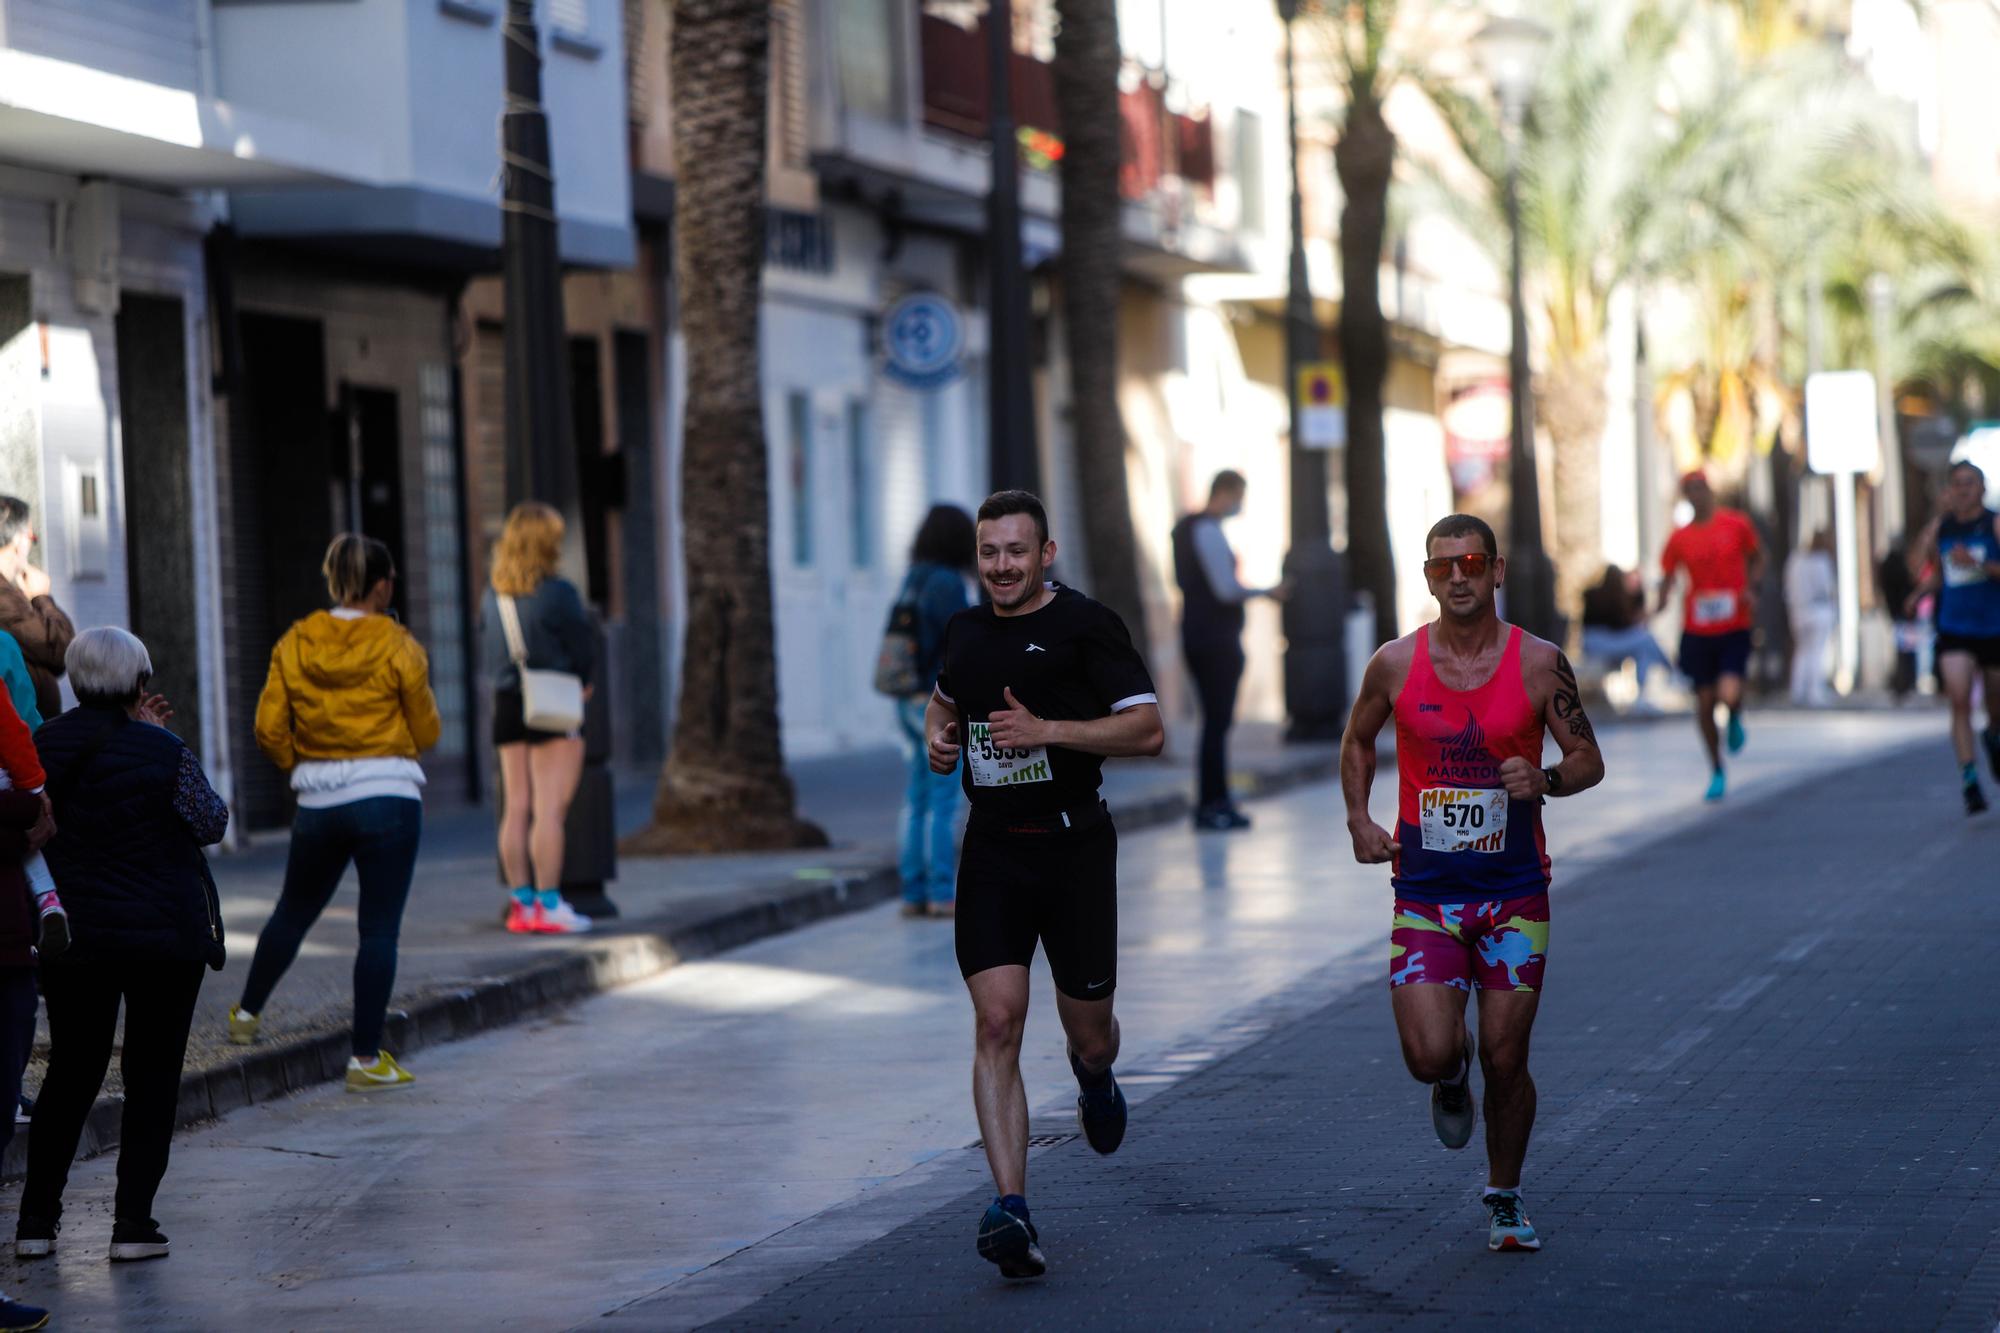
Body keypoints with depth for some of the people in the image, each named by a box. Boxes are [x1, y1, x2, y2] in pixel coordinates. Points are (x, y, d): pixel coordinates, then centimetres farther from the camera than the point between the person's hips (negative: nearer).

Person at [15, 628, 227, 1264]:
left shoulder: (44, 747, -2)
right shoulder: (164, 753, -13)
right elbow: (212, 823, 0)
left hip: (69, 940, 4)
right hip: (164, 936, -4)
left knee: (70, 1074, 15)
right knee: (152, 1077, 5)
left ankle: (36, 1219, 13)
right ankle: (133, 1223, 1)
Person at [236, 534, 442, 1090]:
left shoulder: (294, 646, 2)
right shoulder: (398, 648, -7)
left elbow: (269, 727, 1)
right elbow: (426, 732, -1)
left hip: (318, 807, 4)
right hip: (389, 802, -4)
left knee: (294, 912, 23)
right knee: (379, 928, -1)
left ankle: (247, 1013, 37)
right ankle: (366, 1059, -1)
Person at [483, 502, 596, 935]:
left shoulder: (493, 593, 5)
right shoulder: (558, 593, -13)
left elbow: (485, 635, 13)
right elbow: (584, 651, -7)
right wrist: (578, 681, 12)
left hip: (506, 704, 6)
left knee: (517, 806, 8)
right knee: (551, 808, -5)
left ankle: (522, 900, 9)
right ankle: (549, 903, -7)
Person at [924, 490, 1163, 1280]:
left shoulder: (1087, 627, -7)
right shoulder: (965, 631, 10)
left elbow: (1148, 730, -13)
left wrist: (1046, 730, -21)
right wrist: (939, 738, 9)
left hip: (1074, 848, -3)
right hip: (992, 851, 3)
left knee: (1088, 1030, 8)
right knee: (997, 1022, -12)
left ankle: (1094, 1078, 48)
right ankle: (1011, 1211, -17)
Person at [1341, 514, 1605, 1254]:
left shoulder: (1539, 663, -4)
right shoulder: (1395, 664, -2)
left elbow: (1588, 760, 3)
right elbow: (1358, 741, 17)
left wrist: (1544, 780, -18)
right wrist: (1359, 818, 2)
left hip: (1514, 894, 0)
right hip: (1425, 894, 0)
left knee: (1505, 1062, 2)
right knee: (1430, 1056, -14)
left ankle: (1504, 1198, 26)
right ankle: (1453, 1077, 24)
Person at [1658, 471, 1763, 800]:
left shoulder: (1737, 525, -1)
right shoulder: (1679, 538, 1)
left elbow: (1756, 558, 14)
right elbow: (1668, 578, 9)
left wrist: (1750, 588, -3)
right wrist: (1662, 600, -12)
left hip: (1735, 628, -2)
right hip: (1697, 631, 2)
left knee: (1729, 695, -20)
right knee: (1704, 704, 4)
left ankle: (1735, 718, 19)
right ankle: (1717, 771, 22)